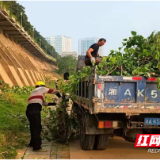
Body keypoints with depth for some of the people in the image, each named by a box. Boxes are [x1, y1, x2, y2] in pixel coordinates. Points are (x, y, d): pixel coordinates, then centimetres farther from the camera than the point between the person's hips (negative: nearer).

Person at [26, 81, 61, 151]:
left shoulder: (35, 92, 34)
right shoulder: (42, 89, 12)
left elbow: (44, 103, 35)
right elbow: (55, 92, 17)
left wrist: (55, 103, 37)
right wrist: (60, 97, 35)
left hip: (30, 110, 9)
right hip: (34, 111, -9)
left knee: (34, 128, 20)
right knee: (37, 128, -6)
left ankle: (32, 143, 31)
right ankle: (37, 147, -4)